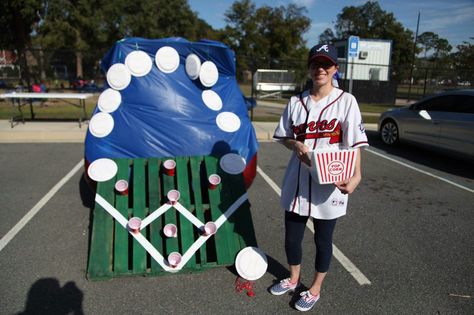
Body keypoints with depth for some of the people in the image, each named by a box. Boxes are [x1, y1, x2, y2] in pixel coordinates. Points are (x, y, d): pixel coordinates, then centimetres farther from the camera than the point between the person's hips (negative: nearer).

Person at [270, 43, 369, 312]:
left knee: (323, 239, 13)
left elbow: (354, 143, -10)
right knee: (292, 237, 16)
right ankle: (294, 279, 44)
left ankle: (315, 289, 37)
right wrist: (296, 145, -10)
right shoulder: (296, 101, 5)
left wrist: (356, 175, -24)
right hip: (297, 182, 4)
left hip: (329, 183, -3)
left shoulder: (346, 101, -5)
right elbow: (284, 136, 12)